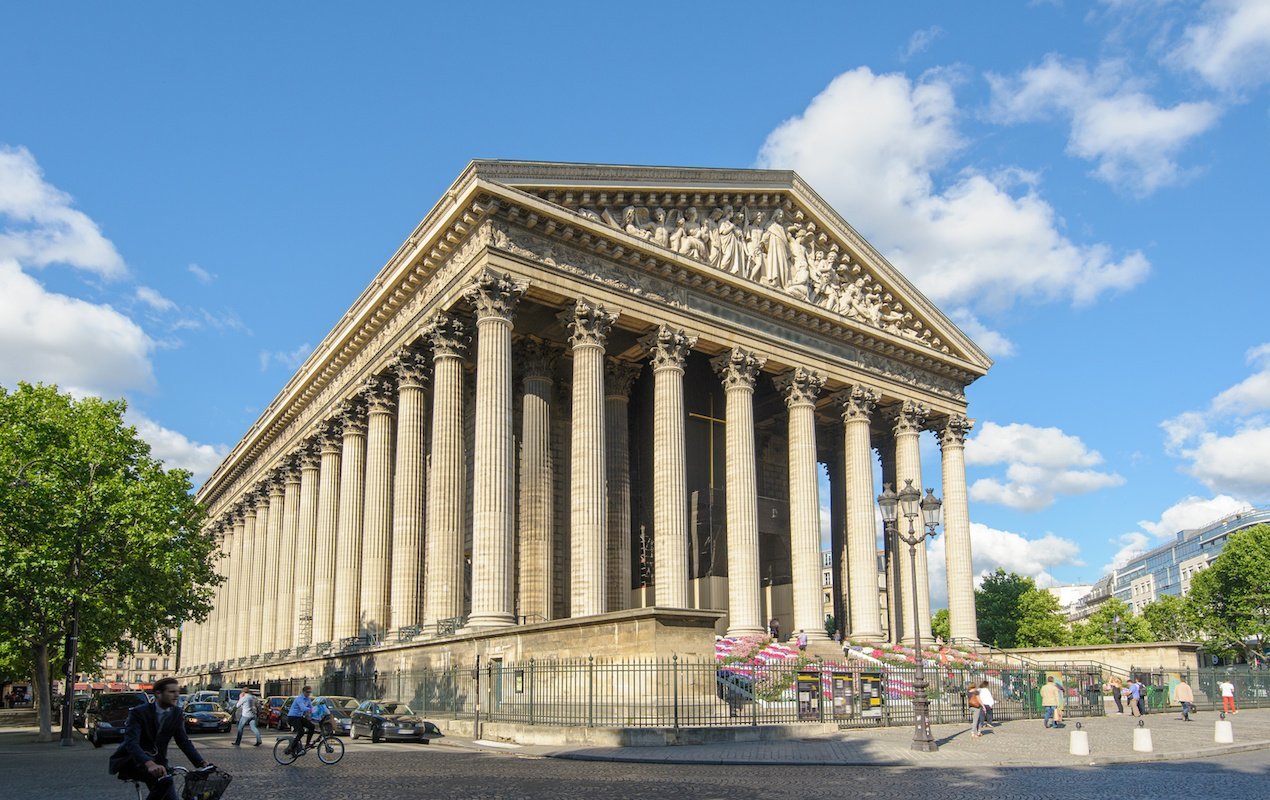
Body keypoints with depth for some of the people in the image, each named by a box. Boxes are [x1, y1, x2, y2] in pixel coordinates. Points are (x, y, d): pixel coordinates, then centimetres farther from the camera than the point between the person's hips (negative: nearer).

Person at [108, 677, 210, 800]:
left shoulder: (176, 714, 1)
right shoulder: (139, 712, -18)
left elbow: (184, 741, -1)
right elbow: (131, 743, -31)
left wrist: (201, 763, -18)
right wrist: (150, 764, -49)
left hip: (156, 761, 6)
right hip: (131, 761, -6)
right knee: (164, 780, -32)